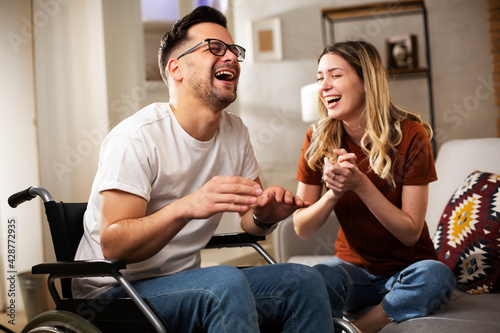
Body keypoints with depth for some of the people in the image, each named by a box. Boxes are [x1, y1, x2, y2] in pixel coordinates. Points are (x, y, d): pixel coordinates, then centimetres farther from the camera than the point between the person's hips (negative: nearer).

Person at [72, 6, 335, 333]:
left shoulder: (235, 132, 5)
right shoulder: (136, 137, -18)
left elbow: (250, 222, 11)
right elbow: (112, 246, -24)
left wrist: (266, 215, -14)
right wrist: (187, 207, -41)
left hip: (183, 282, 7)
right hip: (113, 293, -6)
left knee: (304, 281, -12)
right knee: (226, 282, -33)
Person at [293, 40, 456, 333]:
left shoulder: (410, 135, -12)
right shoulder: (319, 139, -4)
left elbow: (410, 232, -13)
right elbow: (302, 229, -3)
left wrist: (361, 185, -27)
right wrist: (334, 193, -22)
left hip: (406, 270, 0)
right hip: (352, 266, 0)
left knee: (435, 275, -34)